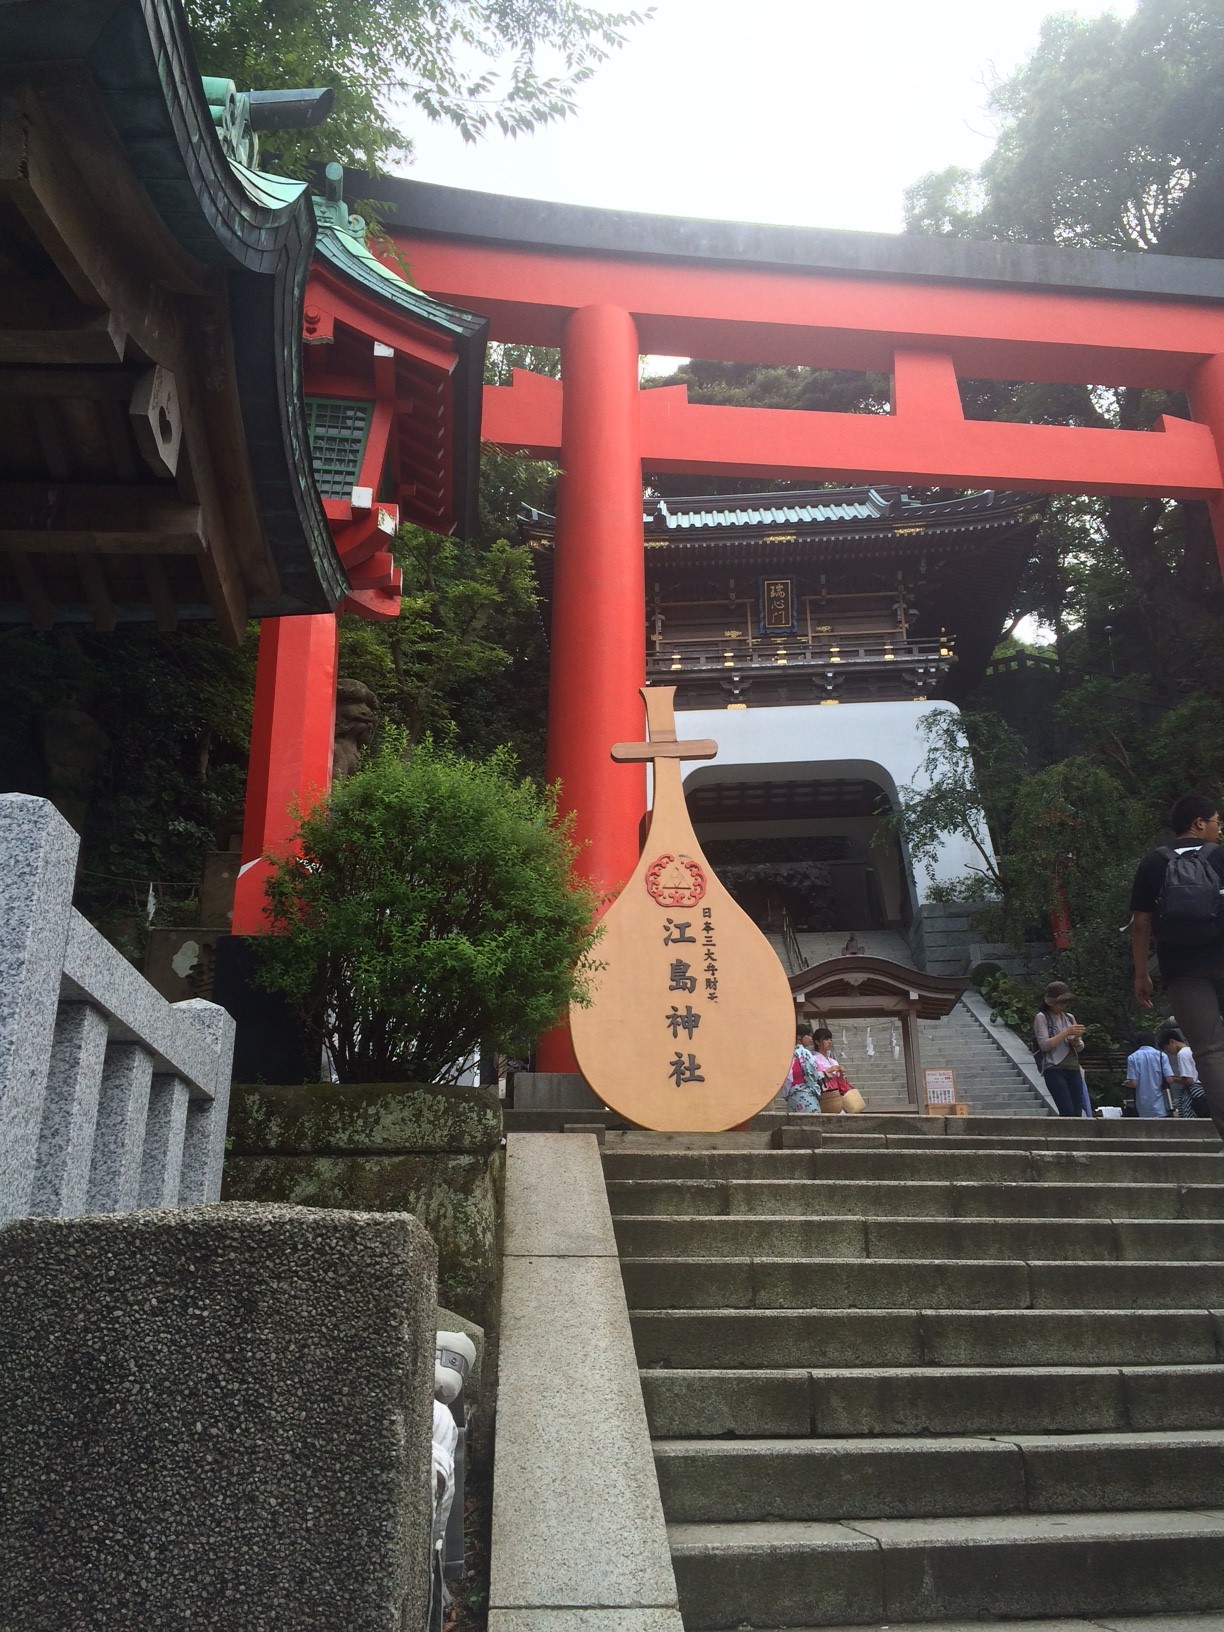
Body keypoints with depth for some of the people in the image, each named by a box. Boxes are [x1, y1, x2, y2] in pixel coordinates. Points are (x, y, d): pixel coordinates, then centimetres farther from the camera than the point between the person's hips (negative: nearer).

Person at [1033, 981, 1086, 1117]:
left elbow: (1080, 1047, 19)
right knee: (1068, 1111, -17)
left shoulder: (1069, 1017, 19)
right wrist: (1066, 1033, -14)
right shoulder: (1041, 1017, 1)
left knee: (1077, 1112, -1)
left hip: (1073, 1069, 6)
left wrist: (1076, 1041, -4)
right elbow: (1044, 1044, -9)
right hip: (1054, 1069, -6)